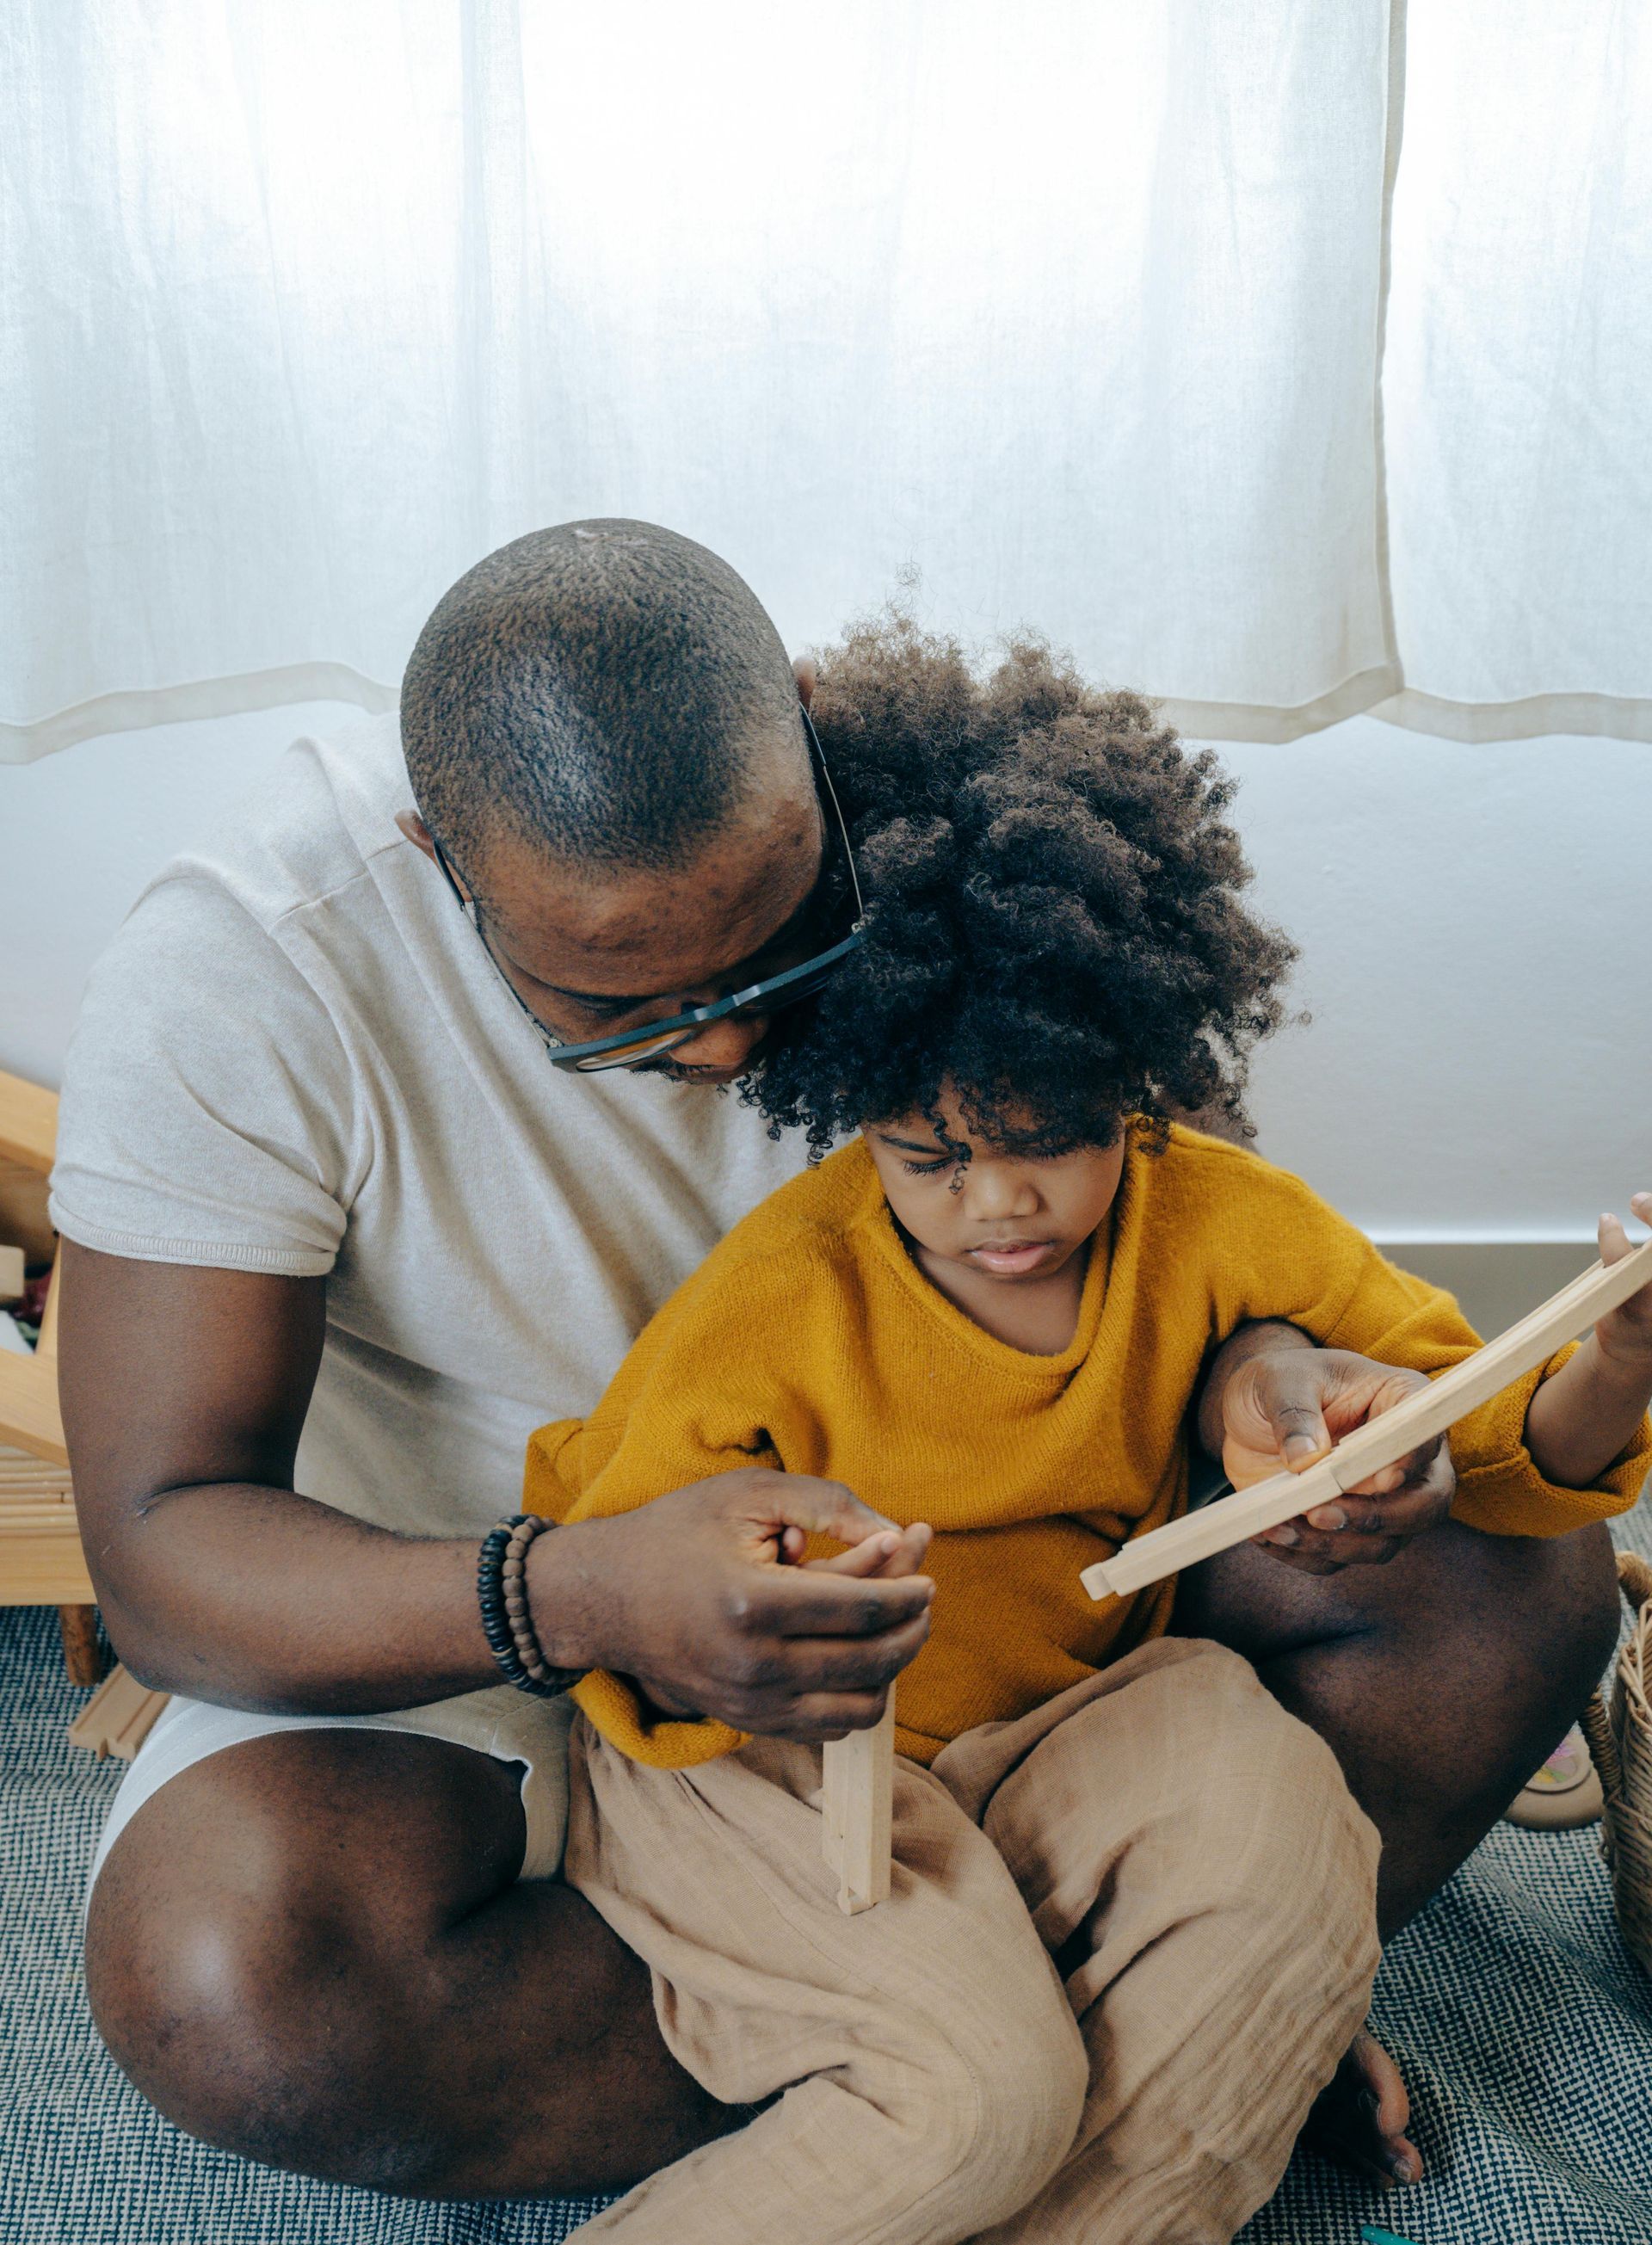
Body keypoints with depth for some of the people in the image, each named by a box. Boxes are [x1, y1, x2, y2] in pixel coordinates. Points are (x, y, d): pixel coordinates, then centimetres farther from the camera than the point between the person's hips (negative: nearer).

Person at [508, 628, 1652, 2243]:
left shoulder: (1212, 1218, -9)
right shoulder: (780, 1296, -19)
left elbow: (1492, 1436, -1)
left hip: (1053, 1733, 4)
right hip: (770, 1756, -4)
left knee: (1281, 1831, -25)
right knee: (978, 2085, -26)